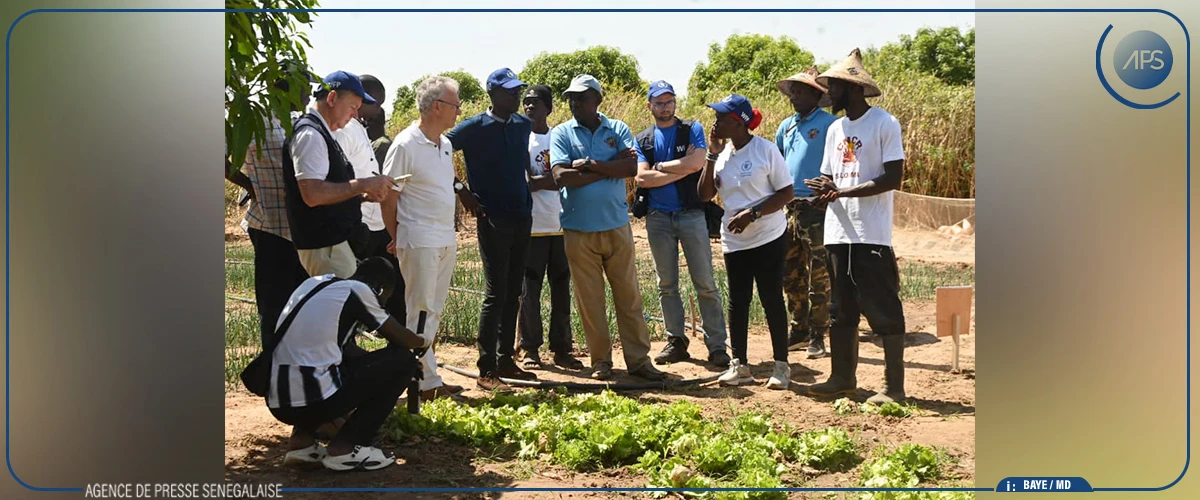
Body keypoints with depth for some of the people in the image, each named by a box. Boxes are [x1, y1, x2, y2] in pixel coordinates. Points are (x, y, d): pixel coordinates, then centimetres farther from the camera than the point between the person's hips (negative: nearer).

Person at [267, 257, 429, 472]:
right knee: (402, 361, 5)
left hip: (278, 403, 8)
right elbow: (402, 339, 6)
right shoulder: (357, 290, -4)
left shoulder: (314, 283, 18)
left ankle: (302, 439, 17)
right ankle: (343, 448, 2)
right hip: (312, 400, -8)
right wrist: (425, 340, 28)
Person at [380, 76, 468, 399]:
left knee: (433, 311, 13)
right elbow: (388, 199, -9)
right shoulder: (405, 145, -13)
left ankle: (417, 371, 22)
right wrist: (398, 239, -3)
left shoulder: (445, 144, 11)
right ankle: (428, 382, 4)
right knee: (420, 312, -2)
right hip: (419, 242, -8)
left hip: (446, 241, 8)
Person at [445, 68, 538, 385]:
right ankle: (486, 369, 1)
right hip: (492, 219, -6)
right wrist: (460, 189, -11)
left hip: (522, 216, 6)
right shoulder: (475, 128, -7)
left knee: (513, 293, 10)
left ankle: (506, 360, 20)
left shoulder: (524, 126, 10)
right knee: (495, 293, -6)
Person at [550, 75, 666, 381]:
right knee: (589, 299, 5)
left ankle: (638, 360, 12)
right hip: (579, 229, -1)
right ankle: (601, 360, 18)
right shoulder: (561, 134, 2)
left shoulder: (618, 129, 6)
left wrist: (590, 165, -15)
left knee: (629, 295, 4)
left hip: (617, 225, 1)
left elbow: (631, 168, -10)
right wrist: (611, 167, -10)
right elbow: (562, 177, -13)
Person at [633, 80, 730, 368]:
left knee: (705, 283, -3)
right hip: (658, 218, 3)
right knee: (667, 284, 9)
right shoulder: (642, 140, 9)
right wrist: (682, 169, -12)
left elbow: (696, 162, -15)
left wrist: (659, 166, -7)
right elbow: (642, 178, -8)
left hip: (691, 214, -2)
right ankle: (676, 341, 19)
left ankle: (717, 345, 1)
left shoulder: (692, 130, 4)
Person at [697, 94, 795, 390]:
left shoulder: (765, 149, -10)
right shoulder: (722, 153, 7)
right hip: (734, 241, 6)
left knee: (771, 300, 1)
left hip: (768, 238, -5)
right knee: (737, 302, 9)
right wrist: (712, 155, -6)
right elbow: (705, 194, 2)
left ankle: (781, 366, 11)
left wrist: (752, 214, -20)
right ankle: (739, 366, 18)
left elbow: (786, 193, -10)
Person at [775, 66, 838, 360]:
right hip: (789, 208, 7)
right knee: (790, 274, 12)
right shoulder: (787, 126, 15)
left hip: (817, 208, -7)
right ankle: (798, 330, 23)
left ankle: (817, 336, 4)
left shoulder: (829, 124, -6)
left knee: (818, 276, -2)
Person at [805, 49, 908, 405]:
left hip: (872, 236, -8)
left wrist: (842, 191, -19)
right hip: (837, 233, 8)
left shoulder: (884, 124, -7)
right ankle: (842, 377, 27)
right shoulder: (836, 129, 15)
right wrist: (824, 191, -7)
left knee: (884, 311, -2)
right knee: (841, 310, 15)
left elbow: (893, 178, -14)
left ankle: (894, 386, 5)